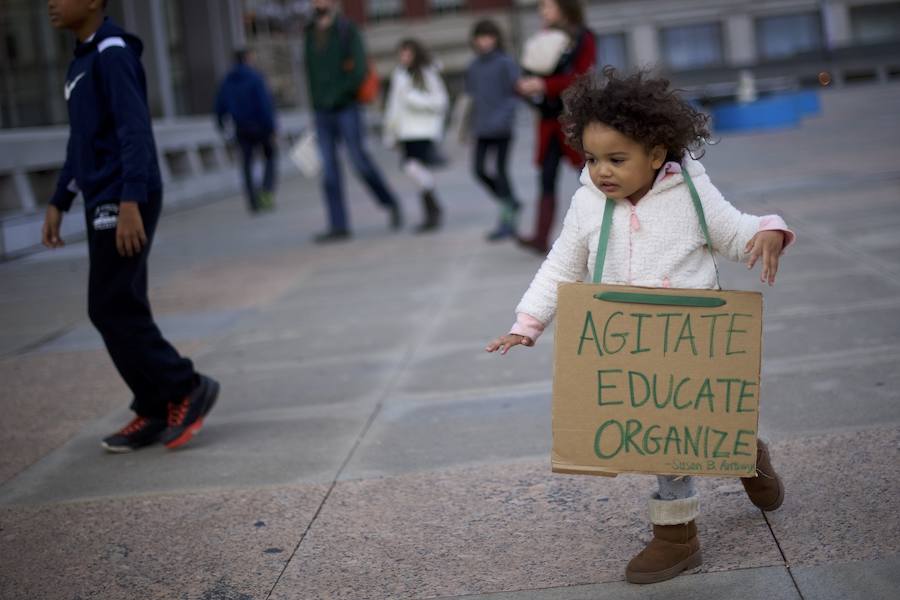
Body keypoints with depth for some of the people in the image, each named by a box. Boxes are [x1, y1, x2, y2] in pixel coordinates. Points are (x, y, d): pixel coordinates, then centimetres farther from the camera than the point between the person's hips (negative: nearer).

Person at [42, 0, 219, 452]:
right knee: (123, 311, 9)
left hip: (124, 204, -9)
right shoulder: (80, 61, 18)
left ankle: (186, 388, 3)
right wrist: (59, 204, 22)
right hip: (102, 204, 9)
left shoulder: (113, 53, -11)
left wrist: (130, 202, -27)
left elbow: (135, 131, -20)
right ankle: (155, 412, 15)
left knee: (110, 309, -8)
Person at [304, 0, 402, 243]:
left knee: (360, 162, -3)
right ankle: (339, 226, 0)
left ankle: (390, 203, 21)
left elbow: (359, 72, -14)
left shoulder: (348, 30, -7)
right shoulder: (310, 32, 10)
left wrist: (335, 96, -19)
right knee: (329, 168, -1)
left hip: (346, 108, -5)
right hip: (321, 112, 5)